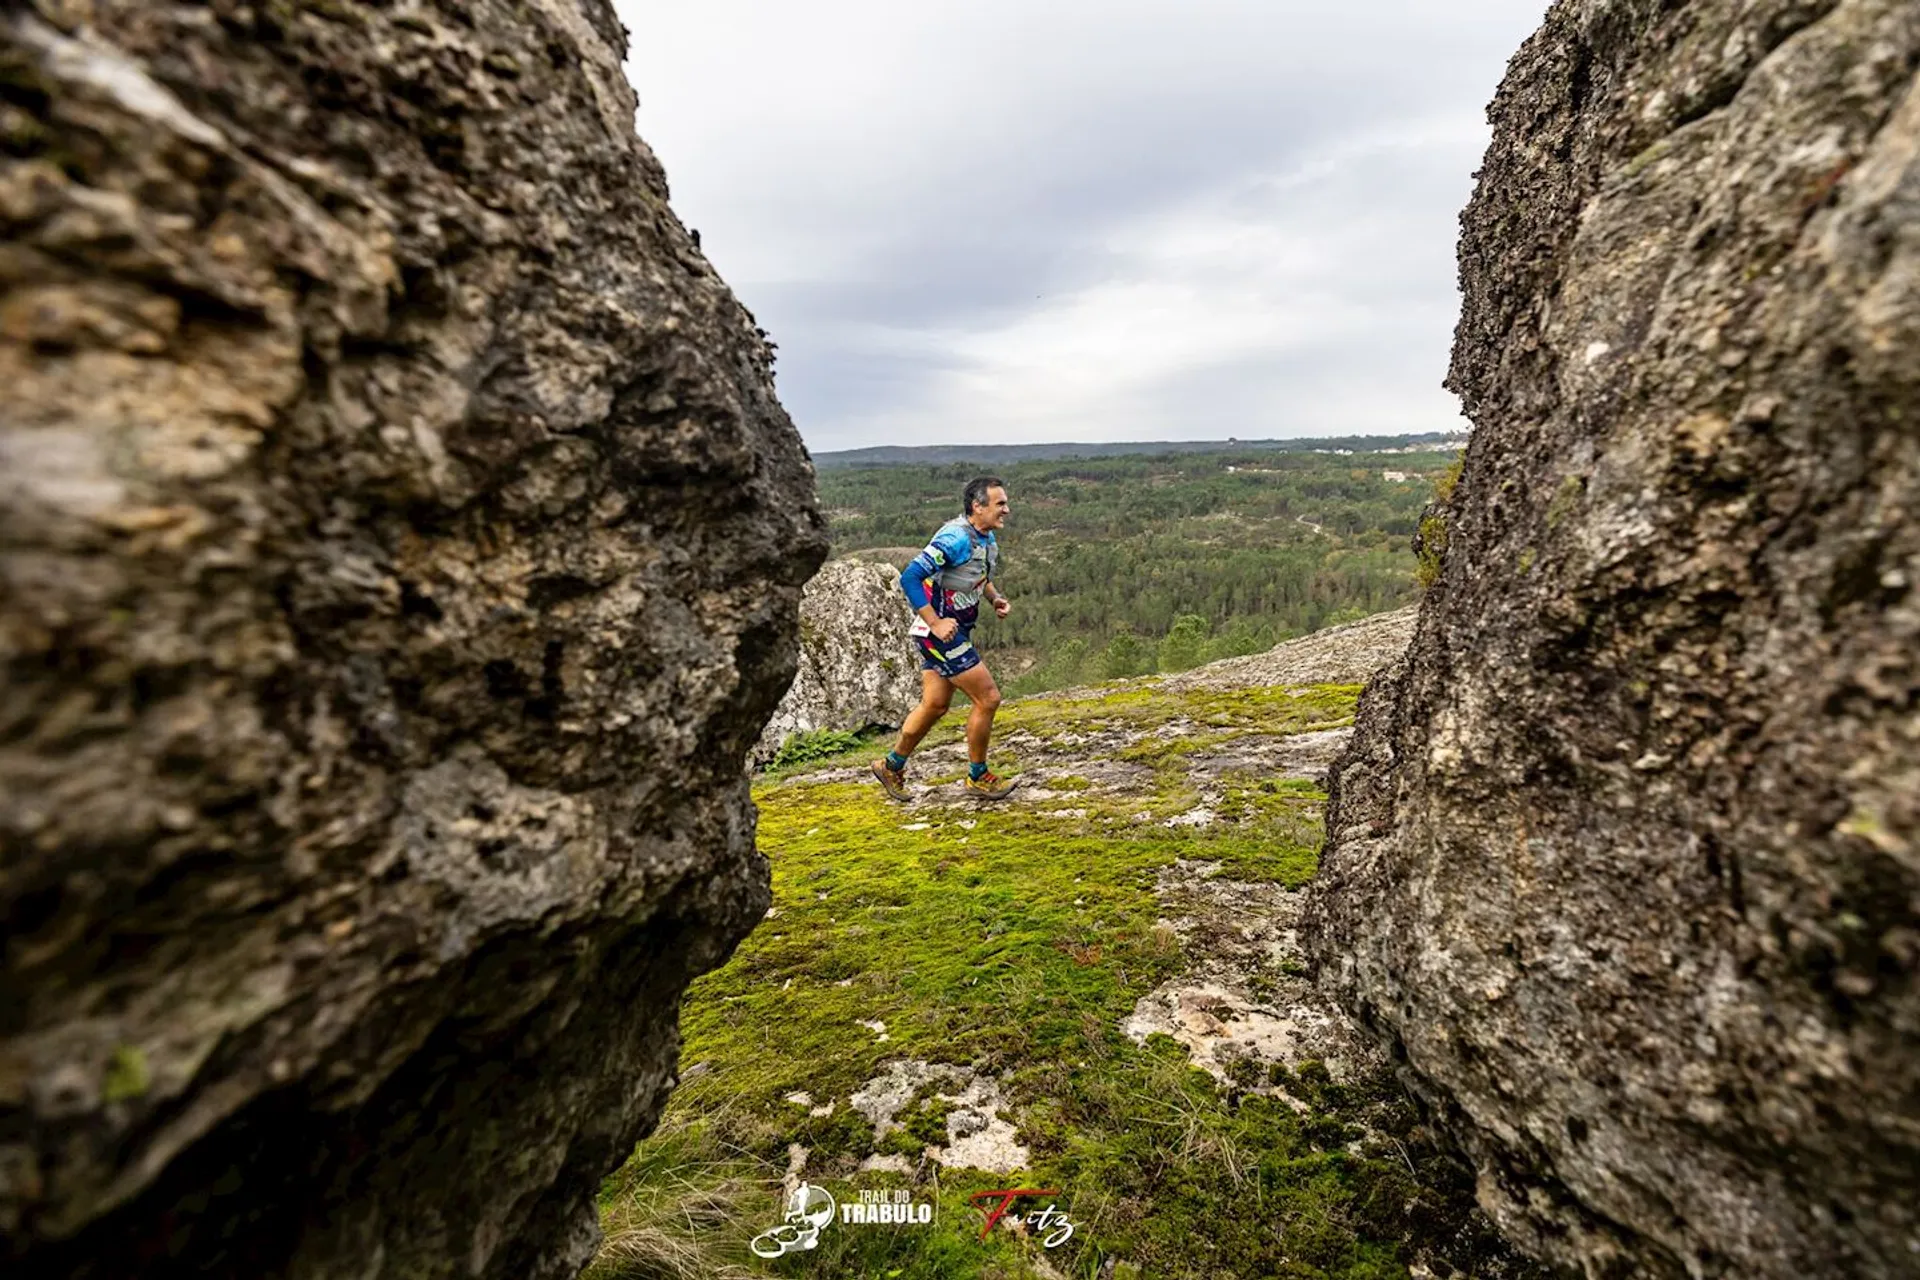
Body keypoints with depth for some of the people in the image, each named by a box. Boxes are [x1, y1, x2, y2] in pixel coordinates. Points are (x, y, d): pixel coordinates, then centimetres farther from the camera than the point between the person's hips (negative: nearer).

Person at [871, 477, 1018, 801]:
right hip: (941, 631, -10)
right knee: (987, 698, -5)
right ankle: (978, 777, 14)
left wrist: (995, 597, 6)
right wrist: (935, 623, -27)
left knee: (935, 706, 16)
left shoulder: (988, 538, 8)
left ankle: (892, 766, 33)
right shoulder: (956, 538, -22)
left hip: (956, 630, 10)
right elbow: (909, 577, -26)